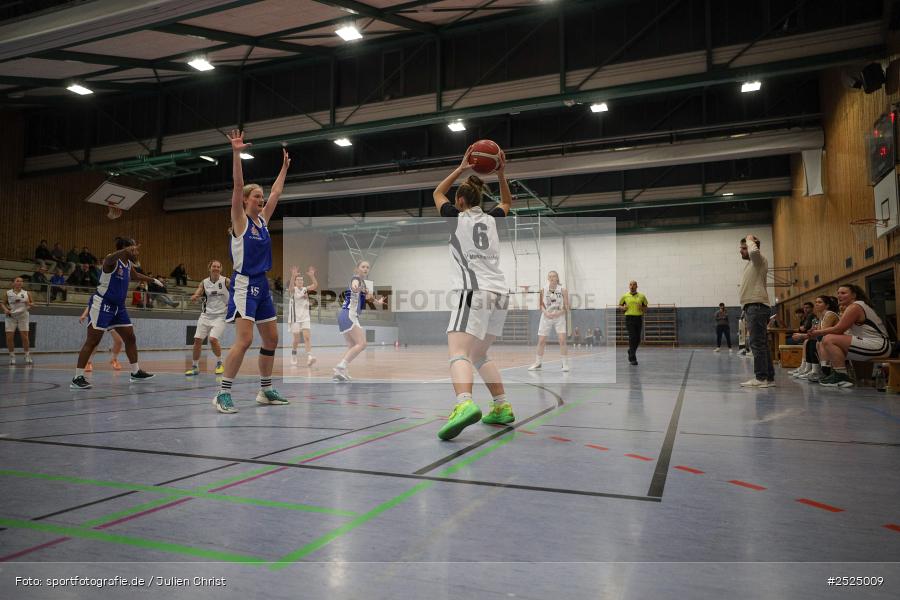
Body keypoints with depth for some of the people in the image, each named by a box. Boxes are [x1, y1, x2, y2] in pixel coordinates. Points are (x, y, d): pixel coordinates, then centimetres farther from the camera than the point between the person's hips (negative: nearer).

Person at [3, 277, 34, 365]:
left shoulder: (27, 293, 5)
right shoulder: (8, 293, 6)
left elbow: (32, 303, 12)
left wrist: (30, 304, -11)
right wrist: (5, 309, -7)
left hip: (23, 316, -1)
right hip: (11, 316, 1)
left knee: (25, 337, -4)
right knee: (9, 338, -3)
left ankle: (27, 356, 5)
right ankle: (12, 357, 10)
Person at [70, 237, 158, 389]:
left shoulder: (129, 265, 10)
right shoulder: (112, 261, -15)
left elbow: (136, 276, 34)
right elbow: (109, 259, -43)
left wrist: (153, 280, 40)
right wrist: (126, 251, -61)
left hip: (119, 306, 9)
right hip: (102, 304, -9)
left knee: (130, 337, 10)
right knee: (92, 341, -9)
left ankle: (136, 372, 20)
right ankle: (77, 378, -5)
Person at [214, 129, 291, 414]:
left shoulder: (262, 220, 13)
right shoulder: (240, 219, -5)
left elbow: (276, 192, 22)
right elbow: (237, 186, -16)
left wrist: (285, 167, 25)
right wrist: (236, 153, -23)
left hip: (262, 284, 8)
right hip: (244, 284, -8)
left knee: (272, 339, 9)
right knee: (244, 339, -17)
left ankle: (265, 390, 20)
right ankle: (222, 393, -8)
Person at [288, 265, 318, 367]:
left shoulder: (305, 289, 6)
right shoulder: (292, 290, -4)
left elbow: (315, 285, -11)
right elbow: (290, 286, -29)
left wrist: (312, 275, -27)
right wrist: (293, 276, -45)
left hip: (305, 318, 3)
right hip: (295, 318, -3)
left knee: (307, 337, -10)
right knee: (297, 340, 2)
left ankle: (309, 358, -19)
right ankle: (293, 358, 23)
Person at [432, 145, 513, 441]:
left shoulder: (457, 219, 6)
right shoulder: (491, 220, 16)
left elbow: (437, 194, 26)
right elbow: (507, 202, 39)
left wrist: (460, 168, 24)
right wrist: (501, 174, 28)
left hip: (473, 292, -6)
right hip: (500, 294, 7)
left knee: (458, 354, -21)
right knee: (479, 356, 20)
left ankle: (464, 405, -45)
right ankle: (502, 407, 16)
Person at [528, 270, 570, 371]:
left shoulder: (563, 290, -3)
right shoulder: (543, 290, 0)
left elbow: (566, 307, -2)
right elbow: (541, 305, 1)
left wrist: (558, 313, -19)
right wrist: (546, 313, -17)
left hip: (559, 318, -1)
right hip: (546, 318, 2)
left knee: (562, 340, -12)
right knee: (541, 341, 3)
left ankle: (565, 364, -1)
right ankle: (538, 363, 16)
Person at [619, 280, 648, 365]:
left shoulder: (642, 296, 7)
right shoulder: (625, 296, 5)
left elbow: (646, 307, 14)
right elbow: (620, 305, 17)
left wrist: (642, 308, -8)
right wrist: (623, 307, -5)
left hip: (639, 318, 2)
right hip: (629, 318, -2)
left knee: (638, 339, 6)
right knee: (632, 338, -11)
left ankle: (630, 351, 34)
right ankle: (632, 358, -8)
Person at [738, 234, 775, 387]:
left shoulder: (759, 260, -3)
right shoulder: (750, 264, 25)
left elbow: (754, 251, -29)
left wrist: (750, 239, -9)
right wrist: (745, 312, 22)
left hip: (757, 307, -10)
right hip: (751, 307, 10)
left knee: (757, 344, -12)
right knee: (760, 344, 9)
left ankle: (761, 378, -12)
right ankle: (768, 377, 12)